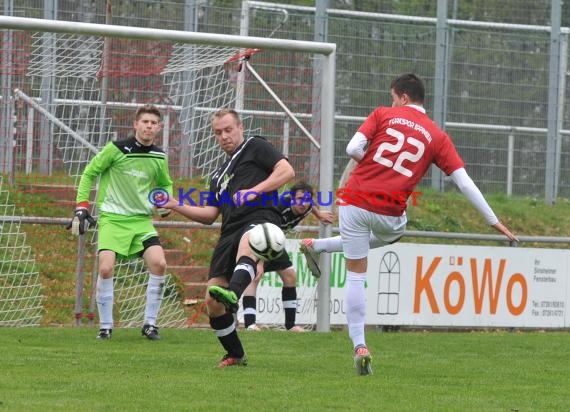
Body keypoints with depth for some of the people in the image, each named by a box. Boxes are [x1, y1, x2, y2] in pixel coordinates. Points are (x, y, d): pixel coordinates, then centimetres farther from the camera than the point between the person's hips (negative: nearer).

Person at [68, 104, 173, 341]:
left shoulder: (159, 158, 6)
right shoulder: (116, 149, -7)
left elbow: (165, 184, 26)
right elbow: (89, 174, 2)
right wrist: (82, 207, -3)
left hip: (142, 219, 3)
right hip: (112, 217, -3)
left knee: (159, 264, -16)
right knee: (106, 268, -19)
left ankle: (150, 324, -3)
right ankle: (105, 327, -2)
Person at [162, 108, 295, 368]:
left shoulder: (255, 147, 13)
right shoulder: (220, 174, 33)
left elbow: (286, 171, -2)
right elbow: (209, 216, 31)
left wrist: (254, 192, -11)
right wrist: (176, 206, 18)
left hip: (260, 217, -8)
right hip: (230, 231, 8)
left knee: (246, 244, -45)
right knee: (212, 302, -2)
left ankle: (232, 296, -73)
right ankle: (235, 355, 16)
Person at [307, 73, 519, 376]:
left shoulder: (383, 115, 3)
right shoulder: (437, 137, 6)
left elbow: (353, 148, -8)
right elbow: (465, 183, 3)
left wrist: (374, 164, 13)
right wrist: (494, 221, 9)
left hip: (355, 202, -1)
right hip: (390, 214, 1)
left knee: (355, 274, 8)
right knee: (393, 234, 38)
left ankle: (359, 346, 0)